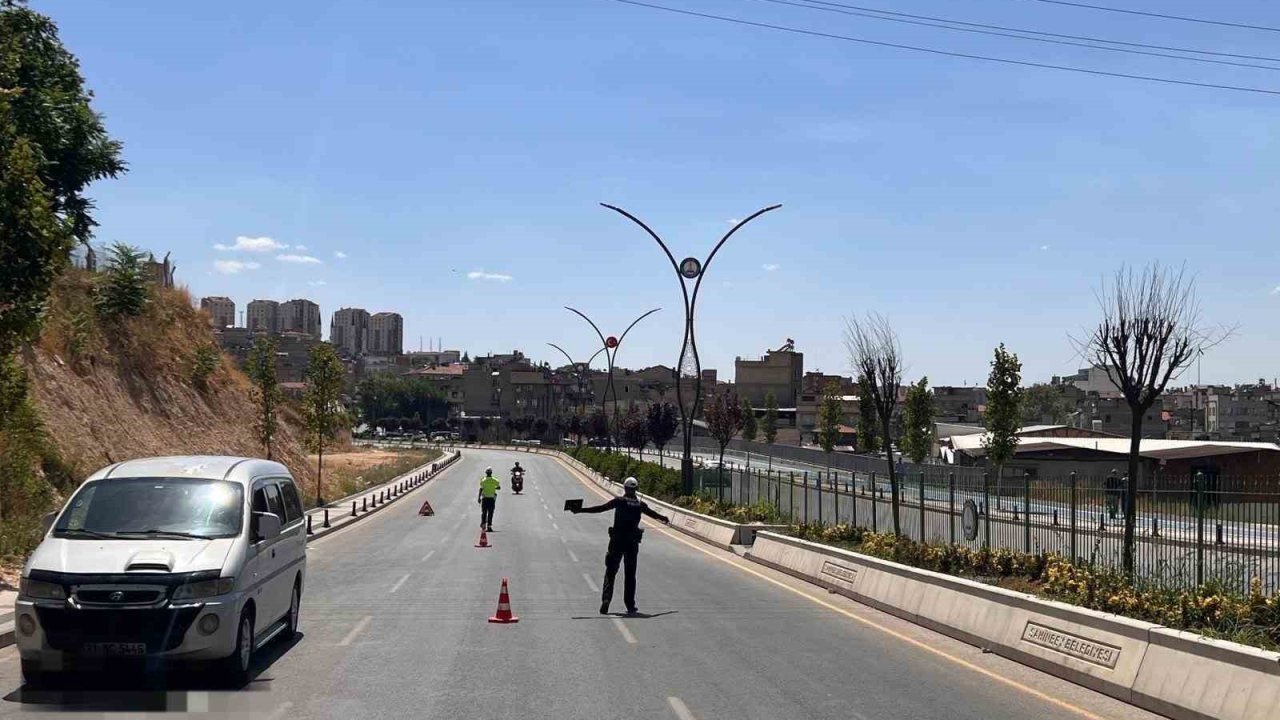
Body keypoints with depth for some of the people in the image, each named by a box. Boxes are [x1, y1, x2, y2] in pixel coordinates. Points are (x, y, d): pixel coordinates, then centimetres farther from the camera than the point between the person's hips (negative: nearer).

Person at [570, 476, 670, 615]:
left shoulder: (619, 501, -5)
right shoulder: (640, 504, 4)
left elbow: (601, 508, -11)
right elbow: (653, 513, 20)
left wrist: (580, 510, -8)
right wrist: (665, 518, 40)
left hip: (617, 541, -2)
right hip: (632, 541, 2)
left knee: (610, 571, 4)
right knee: (630, 574, 9)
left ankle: (606, 599, -13)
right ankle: (630, 606, 9)